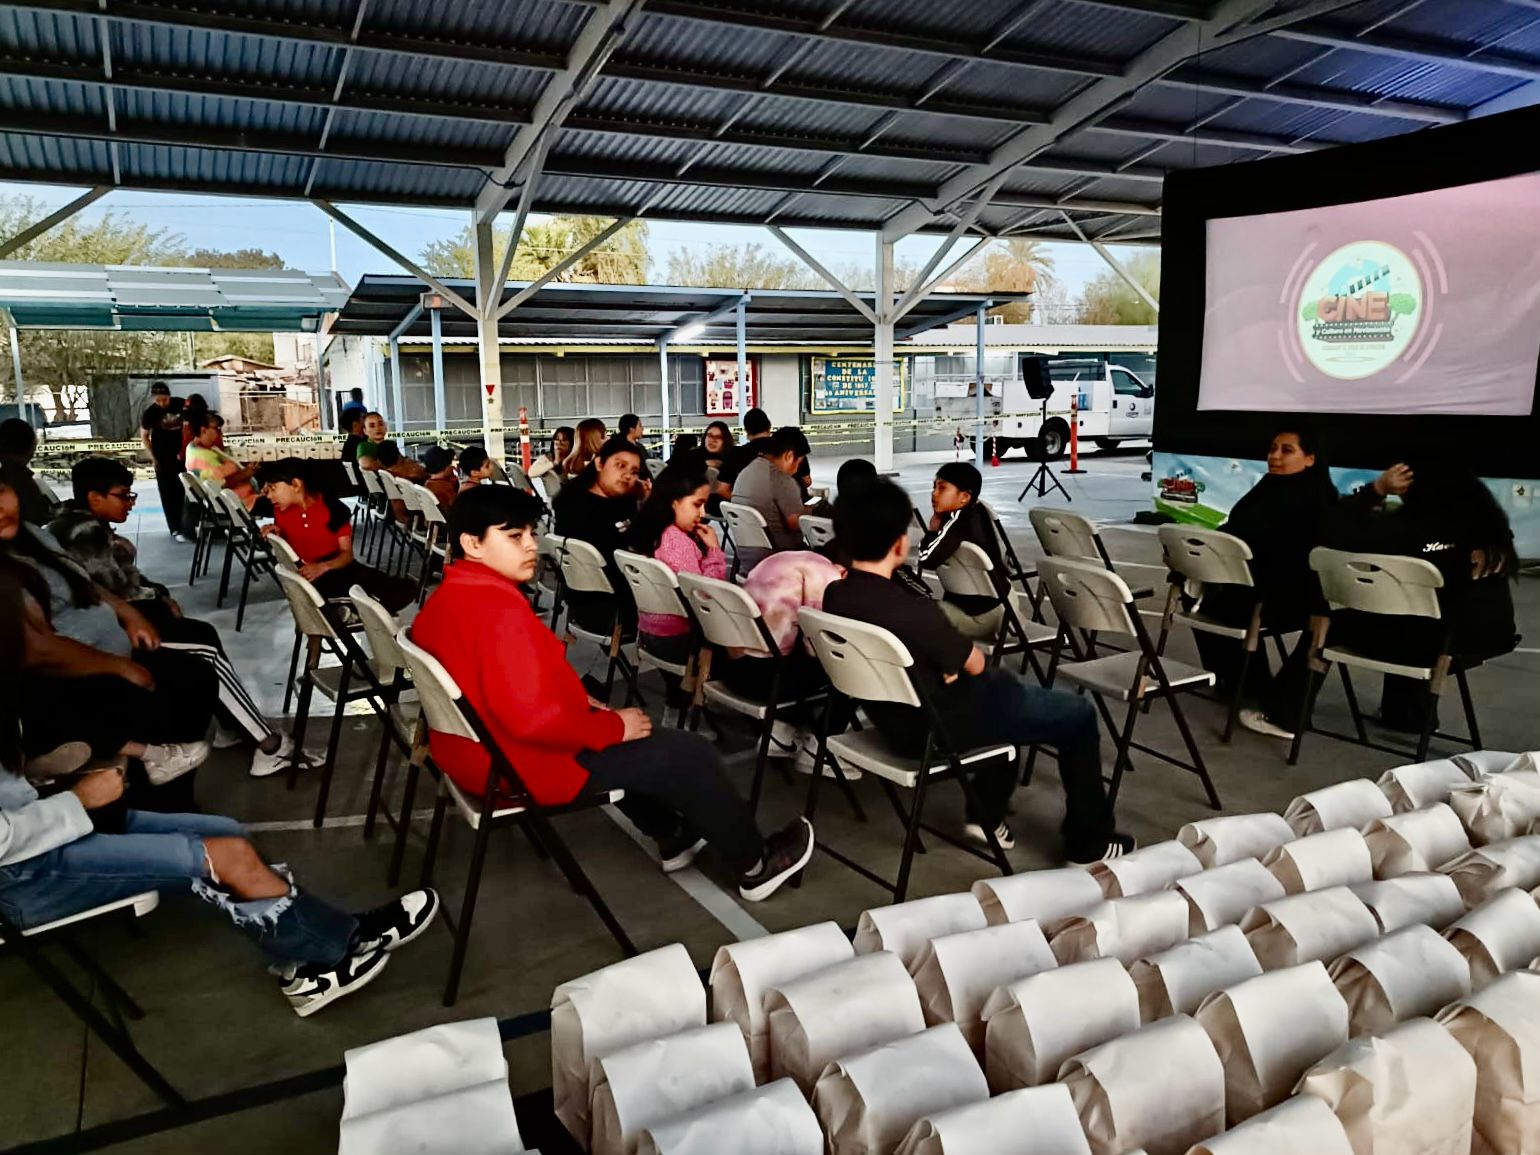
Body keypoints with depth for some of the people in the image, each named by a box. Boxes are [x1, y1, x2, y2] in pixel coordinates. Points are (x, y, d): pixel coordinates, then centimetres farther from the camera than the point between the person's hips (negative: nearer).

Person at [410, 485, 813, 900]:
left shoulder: (445, 599, 4)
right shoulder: (501, 612, -29)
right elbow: (535, 717, -34)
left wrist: (581, 704, 9)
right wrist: (614, 726, -19)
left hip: (477, 749, 10)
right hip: (524, 766, -10)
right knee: (689, 753, -1)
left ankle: (672, 837, 42)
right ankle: (755, 866, 18)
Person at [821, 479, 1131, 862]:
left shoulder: (834, 596, -8)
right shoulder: (912, 610, -33)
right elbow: (975, 665, -15)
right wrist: (959, 653, 5)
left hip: (895, 718, 8)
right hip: (942, 728, -8)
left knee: (1009, 689, 32)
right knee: (1079, 715, 9)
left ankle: (985, 815, 33)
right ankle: (1089, 842, 21)